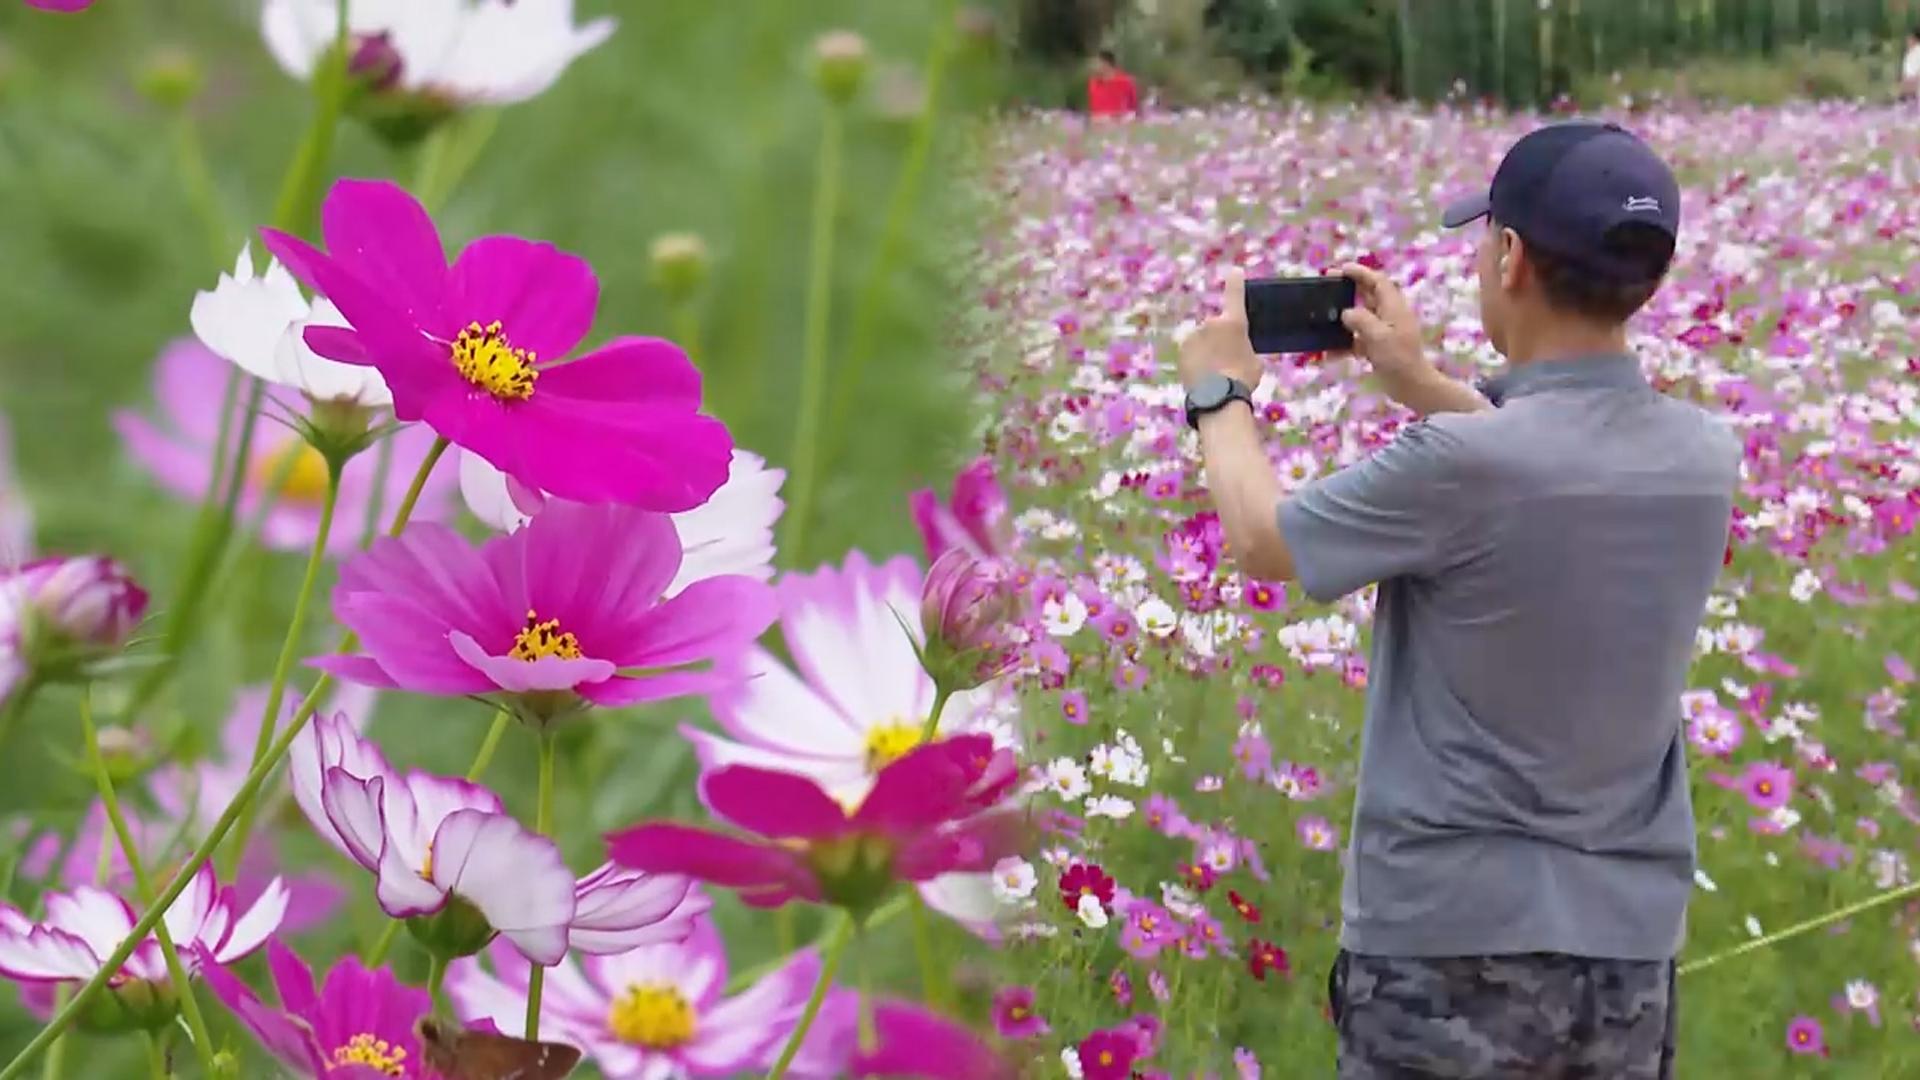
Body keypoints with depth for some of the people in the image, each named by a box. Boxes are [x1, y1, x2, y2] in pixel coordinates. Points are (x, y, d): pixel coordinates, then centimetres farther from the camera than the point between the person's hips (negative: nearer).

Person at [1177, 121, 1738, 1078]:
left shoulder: (1455, 463, -21)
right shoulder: (1707, 457, -2)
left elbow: (1263, 543, -3)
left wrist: (1219, 395, 13)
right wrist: (1419, 381, 23)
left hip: (1450, 945, -5)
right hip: (1629, 952, 5)